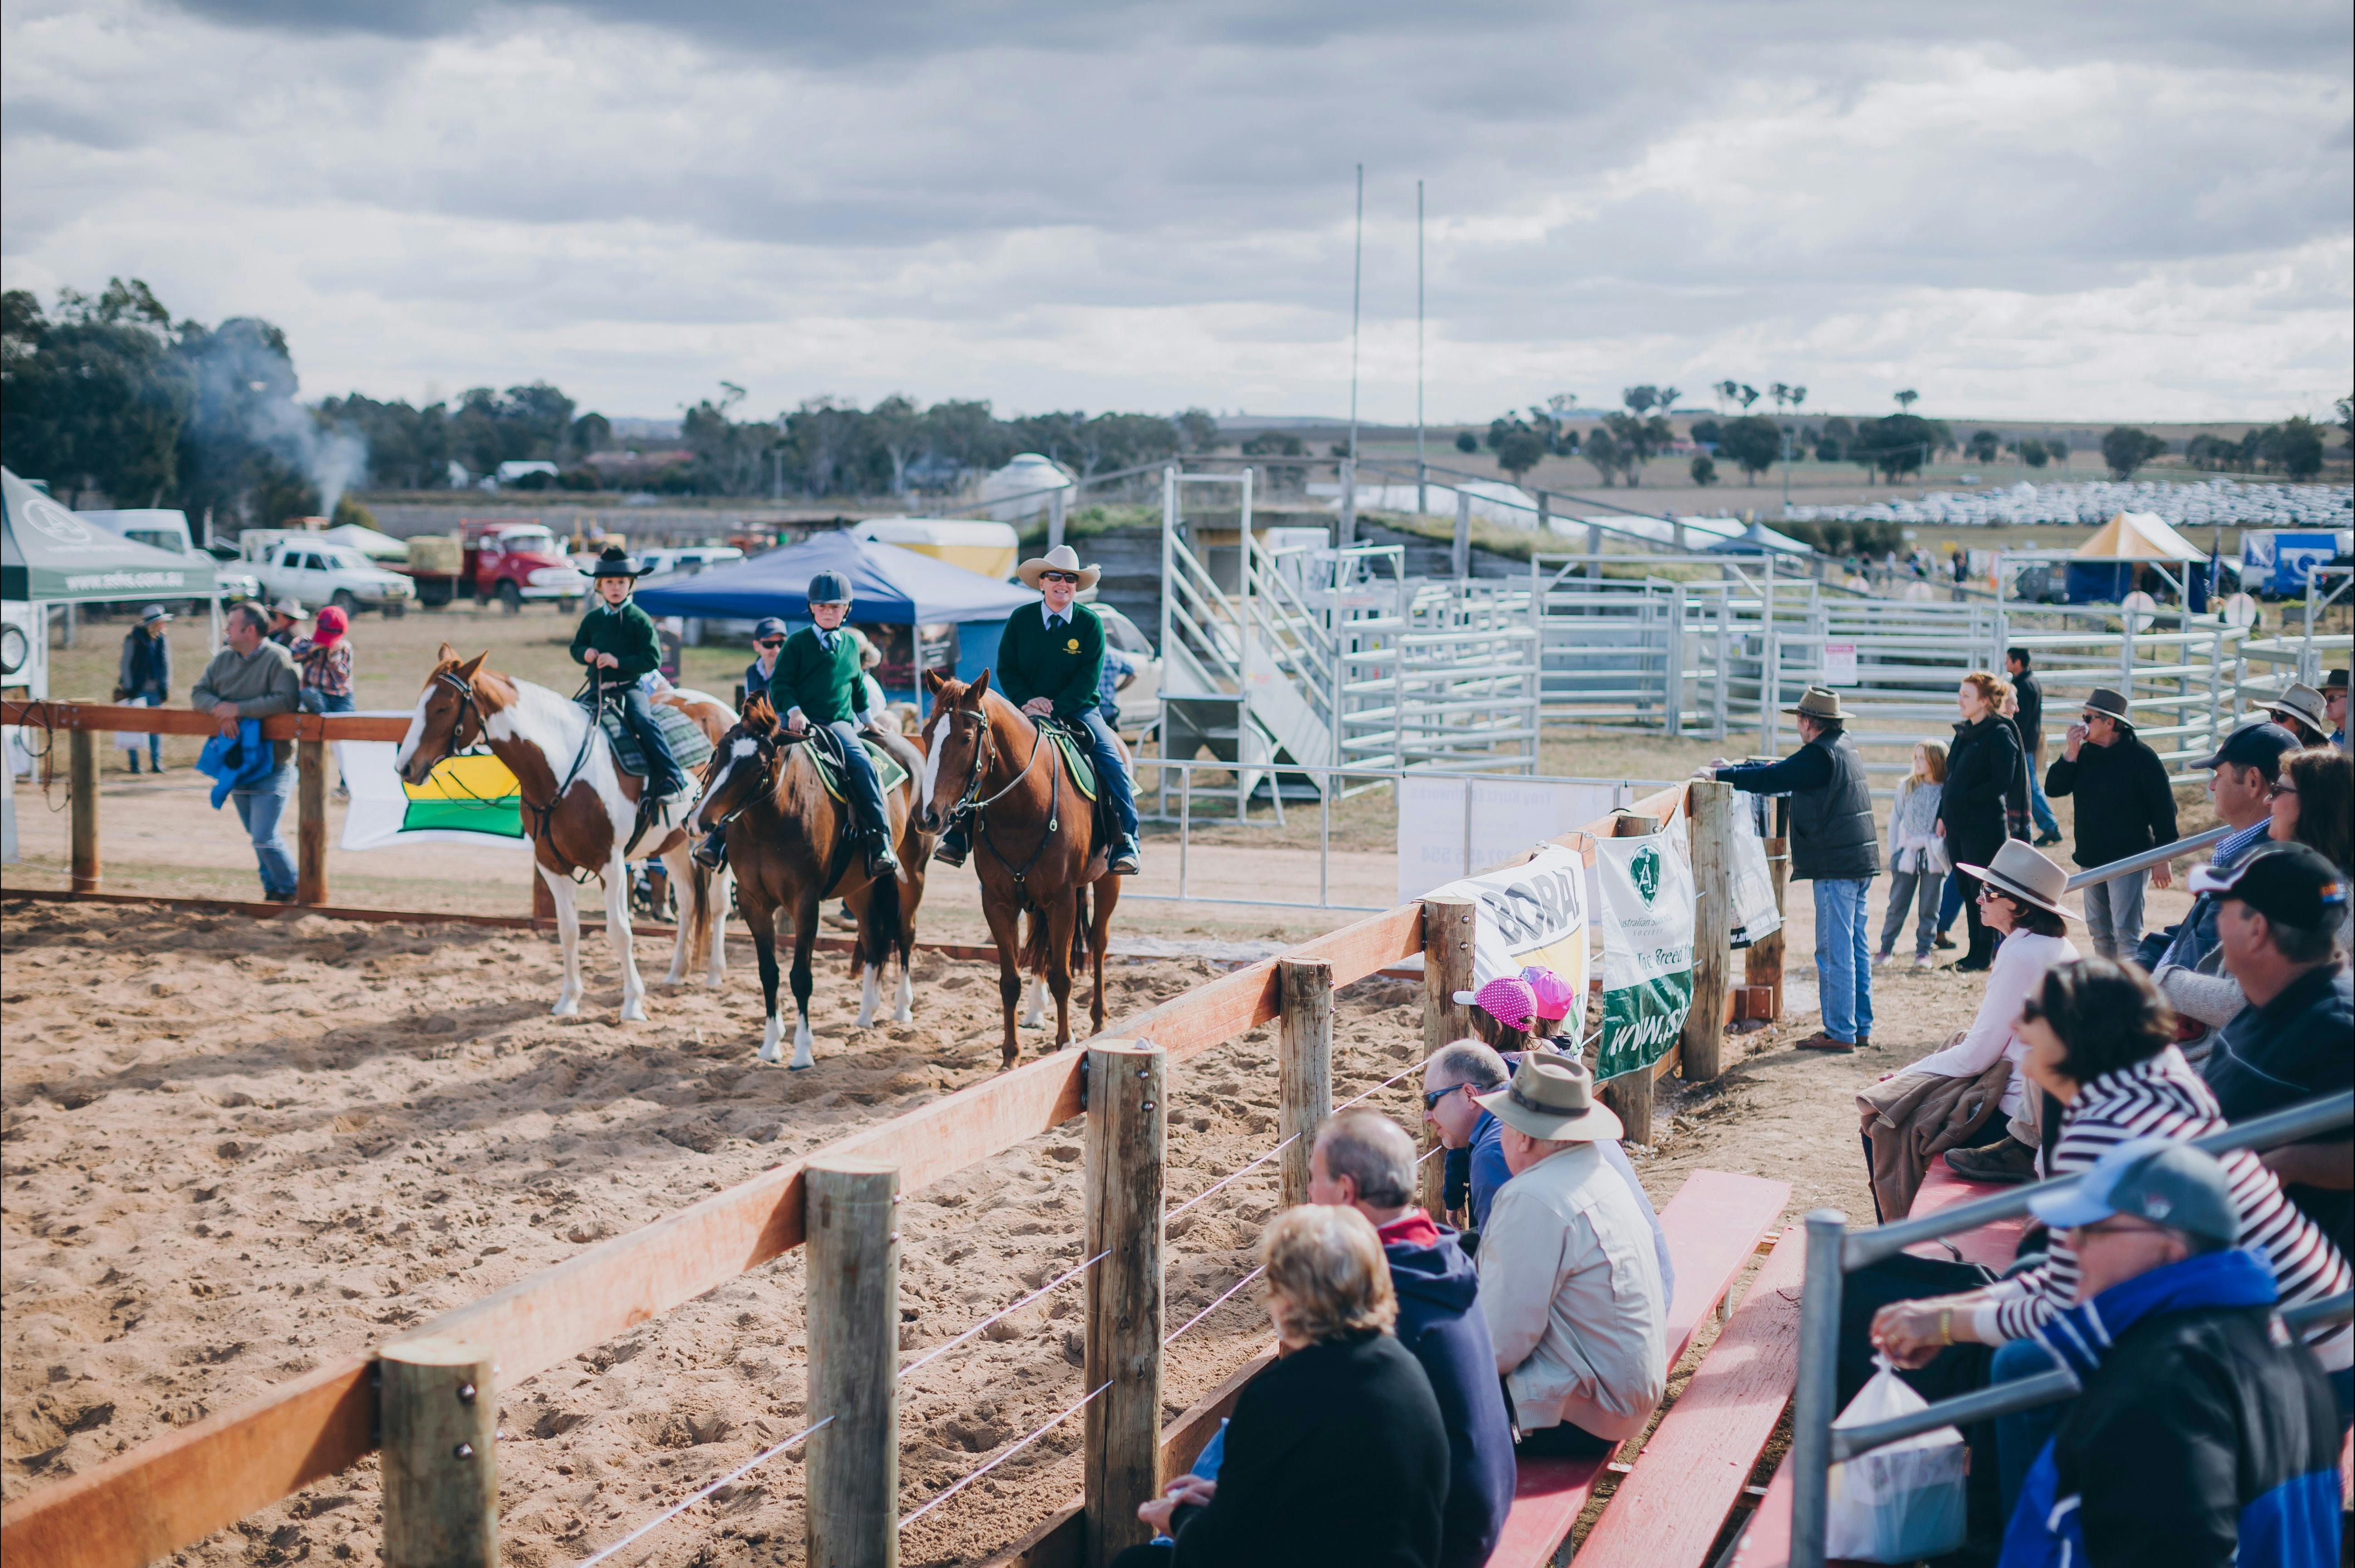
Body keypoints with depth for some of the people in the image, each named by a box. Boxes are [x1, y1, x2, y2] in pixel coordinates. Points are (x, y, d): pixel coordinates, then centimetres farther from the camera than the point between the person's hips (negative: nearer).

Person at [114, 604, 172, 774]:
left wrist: (165, 688, 5)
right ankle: (134, 763, 7)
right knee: (134, 726, 0)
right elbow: (125, 665, -5)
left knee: (157, 727, 3)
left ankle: (156, 762, 8)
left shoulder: (162, 641, 6)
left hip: (155, 691, 4)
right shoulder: (134, 640, -8)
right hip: (137, 690, -4)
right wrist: (129, 689, -7)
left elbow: (166, 666, 12)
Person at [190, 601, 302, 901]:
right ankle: (272, 888, 27)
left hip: (272, 766, -7)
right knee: (257, 835, 15)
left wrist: (239, 709, -23)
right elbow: (199, 693, 7)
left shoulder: (278, 658, -13)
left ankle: (290, 891, 6)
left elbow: (286, 700, -25)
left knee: (264, 837, -11)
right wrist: (219, 707, -16)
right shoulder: (223, 659, 10)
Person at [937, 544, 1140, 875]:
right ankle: (959, 836, -7)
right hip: (1025, 709, 2)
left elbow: (1089, 677, -10)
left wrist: (1054, 707, -21)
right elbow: (1006, 669, 2)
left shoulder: (1090, 624, -4)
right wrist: (1026, 702, -15)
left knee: (1112, 761, -22)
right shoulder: (1020, 619, 1)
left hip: (1077, 710, -1)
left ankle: (1125, 843, -19)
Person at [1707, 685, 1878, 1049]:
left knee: (1834, 950, -6)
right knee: (1856, 946, 13)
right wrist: (1733, 767, 22)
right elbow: (1786, 769, 21)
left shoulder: (1820, 754, -15)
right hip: (1860, 861, 10)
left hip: (1835, 867, -10)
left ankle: (1840, 1032, -4)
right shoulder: (1843, 745, 15)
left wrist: (1719, 775, -8)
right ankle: (1861, 1026, 18)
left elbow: (1771, 779, -18)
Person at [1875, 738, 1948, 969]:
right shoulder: (1907, 787, 4)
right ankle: (1887, 948, 15)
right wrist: (1894, 850, 4)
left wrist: (1942, 851, -8)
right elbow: (1895, 818, 9)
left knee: (1928, 907, 4)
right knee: (1897, 904, 5)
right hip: (1906, 855, 2)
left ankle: (1923, 950, 15)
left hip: (1934, 858, -2)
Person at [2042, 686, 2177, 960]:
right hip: (2091, 860, 7)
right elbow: (2053, 789, 1)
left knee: (2126, 935, -12)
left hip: (2130, 860, -7)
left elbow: (2164, 809, -9)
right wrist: (2070, 753, -12)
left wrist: (2162, 860, -11)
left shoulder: (2141, 758, -10)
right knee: (2099, 932, 13)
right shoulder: (2084, 754, 8)